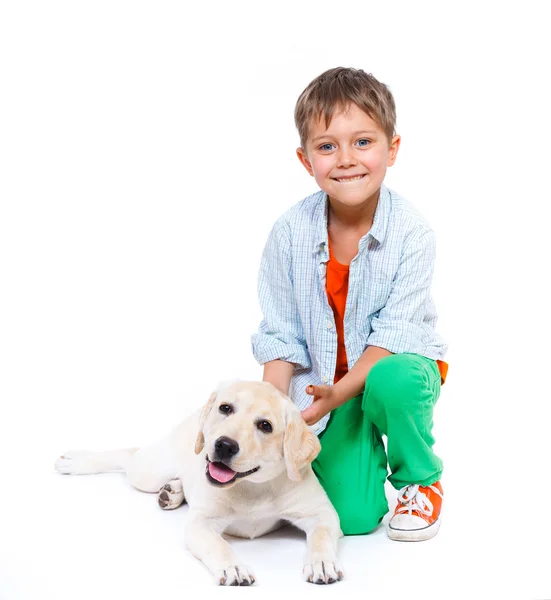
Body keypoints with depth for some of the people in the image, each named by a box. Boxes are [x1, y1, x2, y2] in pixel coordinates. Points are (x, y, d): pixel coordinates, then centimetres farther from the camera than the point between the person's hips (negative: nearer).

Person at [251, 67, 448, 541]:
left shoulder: (411, 231, -18)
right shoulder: (291, 231, -12)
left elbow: (394, 333, -18)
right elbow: (279, 335, -5)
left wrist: (338, 394, -29)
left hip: (398, 363, -1)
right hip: (327, 380, 1)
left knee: (392, 383, -39)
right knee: (354, 517, -12)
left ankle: (420, 480, -6)